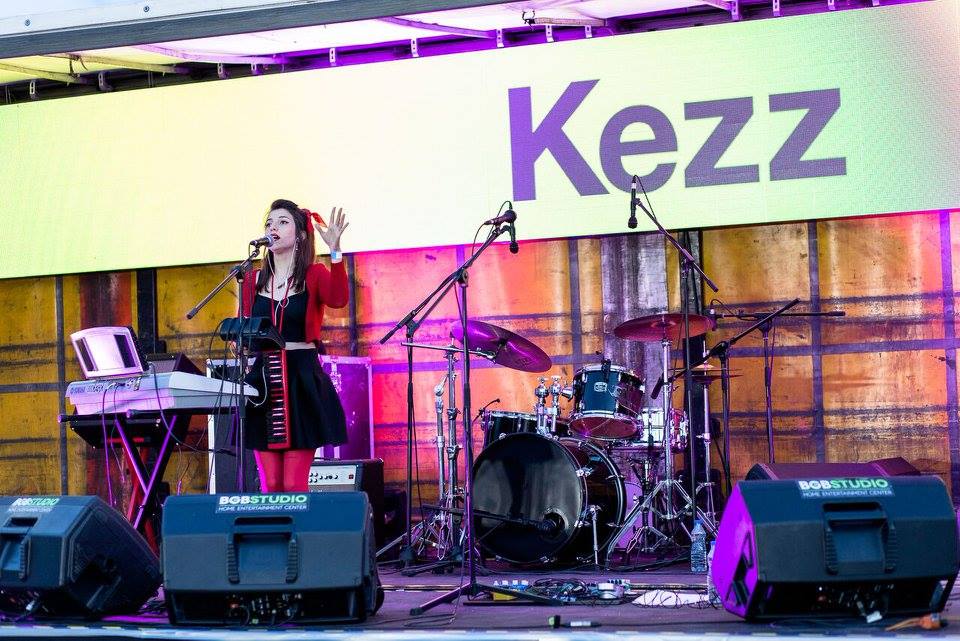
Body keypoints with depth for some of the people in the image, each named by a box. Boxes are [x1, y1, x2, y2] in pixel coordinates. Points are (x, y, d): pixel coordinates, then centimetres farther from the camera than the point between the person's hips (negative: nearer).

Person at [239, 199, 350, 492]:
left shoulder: (314, 275, 1)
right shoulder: (254, 280, 12)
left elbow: (338, 299, -20)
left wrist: (335, 251, -29)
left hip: (302, 380, -3)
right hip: (261, 379, 4)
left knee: (294, 484, -6)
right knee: (270, 484, 4)